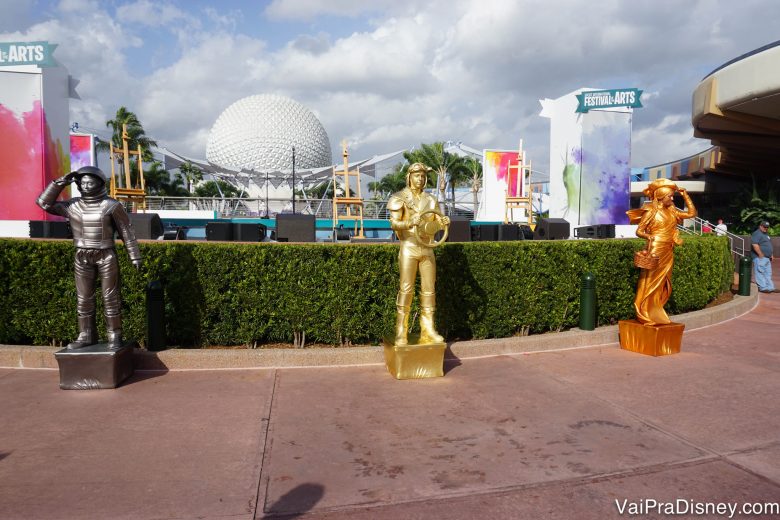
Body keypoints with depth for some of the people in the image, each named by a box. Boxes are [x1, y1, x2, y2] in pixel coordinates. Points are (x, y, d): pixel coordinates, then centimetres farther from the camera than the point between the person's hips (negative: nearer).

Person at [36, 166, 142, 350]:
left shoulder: (112, 206, -5)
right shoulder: (72, 206, 5)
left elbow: (127, 232, -3)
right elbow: (44, 202, 3)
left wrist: (135, 257, -5)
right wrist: (61, 182, -2)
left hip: (106, 256, -4)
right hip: (82, 257, 4)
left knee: (110, 297, -1)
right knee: (84, 298, 8)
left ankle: (114, 337, 4)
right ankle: (86, 336, 17)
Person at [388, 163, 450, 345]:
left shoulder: (430, 200, 14)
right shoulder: (400, 198, 0)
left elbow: (438, 223, 8)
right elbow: (394, 224, -10)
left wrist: (444, 221, -15)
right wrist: (411, 222, -28)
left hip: (427, 248, 5)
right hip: (409, 248, -5)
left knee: (429, 289, 4)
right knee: (406, 289, -7)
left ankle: (428, 330, 11)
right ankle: (401, 333, -2)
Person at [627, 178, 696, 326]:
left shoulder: (671, 211, 12)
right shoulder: (651, 211, -8)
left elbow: (692, 213, 13)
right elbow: (639, 231, -9)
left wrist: (685, 195, 11)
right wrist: (649, 236, -30)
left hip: (668, 253, 7)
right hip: (655, 252, -7)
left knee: (663, 286, 10)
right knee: (651, 284, -3)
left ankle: (655, 314, 19)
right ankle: (645, 315, 3)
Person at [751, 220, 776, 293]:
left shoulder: (766, 235, 21)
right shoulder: (757, 234, -13)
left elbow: (768, 246, 30)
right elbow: (755, 245, -24)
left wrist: (771, 255, 23)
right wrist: (761, 254, -22)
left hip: (767, 258, 11)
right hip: (760, 258, -11)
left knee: (768, 273, 12)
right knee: (760, 273, -6)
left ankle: (770, 287, 16)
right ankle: (763, 288, -4)